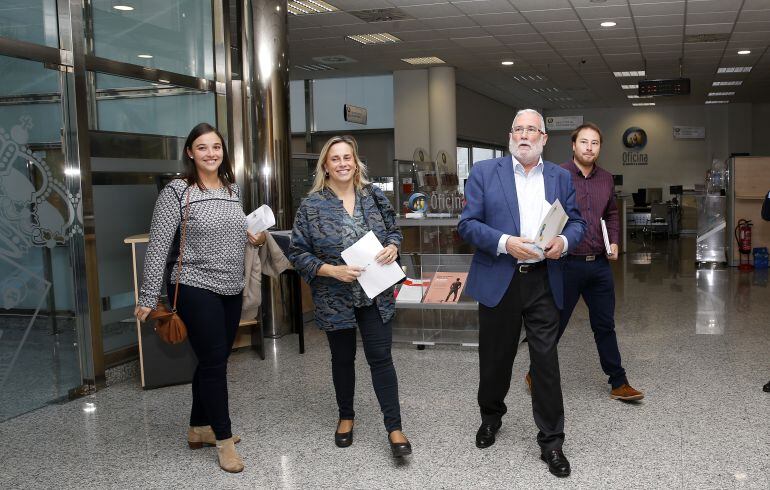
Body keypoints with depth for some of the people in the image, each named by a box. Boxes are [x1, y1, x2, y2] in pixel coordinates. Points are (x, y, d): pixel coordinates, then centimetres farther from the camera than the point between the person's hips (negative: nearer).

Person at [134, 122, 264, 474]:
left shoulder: (233, 188, 9)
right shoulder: (177, 192, -10)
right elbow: (158, 246, -11)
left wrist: (252, 239, 3)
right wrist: (148, 297, -14)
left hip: (231, 290, 7)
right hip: (196, 290, -6)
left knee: (213, 361, 15)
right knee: (214, 362, -3)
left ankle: (199, 428, 31)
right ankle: (224, 439, 11)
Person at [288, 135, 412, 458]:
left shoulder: (374, 196, 1)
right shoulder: (312, 205, -7)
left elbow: (394, 230, 12)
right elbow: (298, 253, -6)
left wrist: (392, 246, -11)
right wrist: (333, 270, -19)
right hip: (336, 298, -1)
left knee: (381, 357, -1)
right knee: (343, 359, 14)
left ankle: (394, 428, 5)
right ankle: (346, 417, 34)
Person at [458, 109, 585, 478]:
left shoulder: (561, 177, 9)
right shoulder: (484, 172, 1)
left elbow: (576, 221, 12)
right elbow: (467, 223, -4)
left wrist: (564, 241, -11)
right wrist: (506, 243, -18)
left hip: (543, 281, 1)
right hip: (498, 279, -1)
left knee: (546, 360, 1)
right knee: (495, 357, 13)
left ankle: (551, 441, 14)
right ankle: (490, 418, 38)